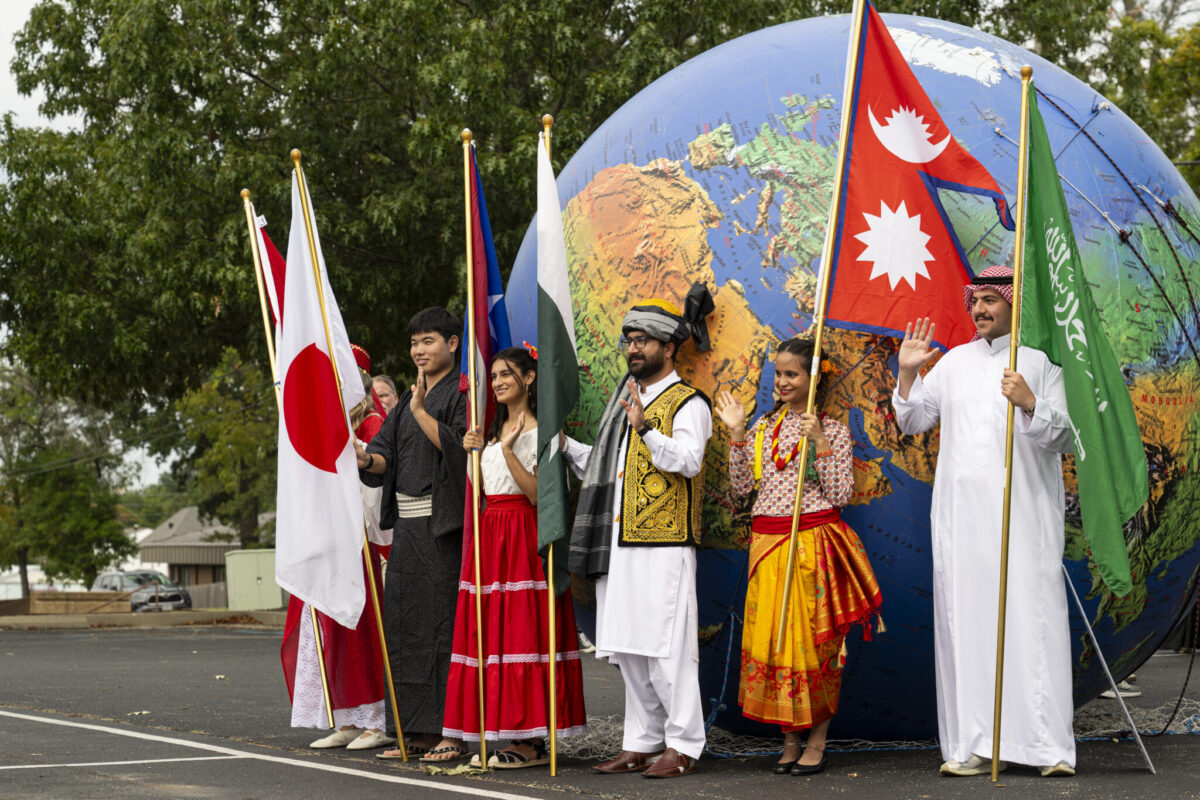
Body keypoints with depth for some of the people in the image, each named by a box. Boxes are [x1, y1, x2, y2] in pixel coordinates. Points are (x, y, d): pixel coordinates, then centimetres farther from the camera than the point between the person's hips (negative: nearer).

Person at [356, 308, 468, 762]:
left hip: (441, 526, -8)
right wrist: (367, 458, -7)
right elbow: (387, 455, 14)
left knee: (440, 620, -9)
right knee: (404, 622, 7)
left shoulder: (462, 394, -4)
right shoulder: (409, 399, 20)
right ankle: (418, 731, 12)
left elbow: (460, 447, -18)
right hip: (408, 523, 8)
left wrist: (420, 412, -21)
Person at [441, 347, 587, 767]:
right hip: (490, 534, 8)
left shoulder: (540, 431, -6)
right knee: (495, 632, 4)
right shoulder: (496, 430, 19)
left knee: (524, 632, -10)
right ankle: (517, 733, 7)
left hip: (524, 537, -8)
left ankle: (531, 741, -8)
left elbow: (537, 493, -15)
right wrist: (475, 452, 8)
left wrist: (508, 450, -19)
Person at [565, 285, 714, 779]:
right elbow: (602, 466, 30)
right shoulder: (625, 400, 22)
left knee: (667, 647, -7)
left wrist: (645, 428, -30)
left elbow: (688, 461, -20)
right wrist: (565, 445, 18)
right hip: (618, 545, 8)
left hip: (663, 548, -8)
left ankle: (683, 747, -1)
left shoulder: (688, 404, -2)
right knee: (627, 649, 9)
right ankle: (642, 743, 16)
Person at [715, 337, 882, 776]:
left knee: (814, 637, -1)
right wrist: (737, 434, 2)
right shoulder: (764, 427, 12)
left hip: (813, 541, -4)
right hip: (767, 541, 4)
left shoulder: (833, 430, 0)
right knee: (771, 636, 3)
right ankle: (789, 739, 14)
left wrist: (819, 442, -15)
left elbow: (840, 494, -8)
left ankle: (817, 741, 8)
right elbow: (741, 486, 9)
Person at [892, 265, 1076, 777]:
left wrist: (1030, 403, -18)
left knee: (1033, 617, -10)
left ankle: (1052, 747, -9)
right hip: (961, 515, 4)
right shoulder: (955, 362, 18)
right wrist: (908, 374, 8)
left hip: (1025, 512, -4)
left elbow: (1065, 437, -2)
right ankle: (973, 746, 0)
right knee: (965, 620, -1)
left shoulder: (1041, 362, 5)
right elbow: (912, 421, 22)